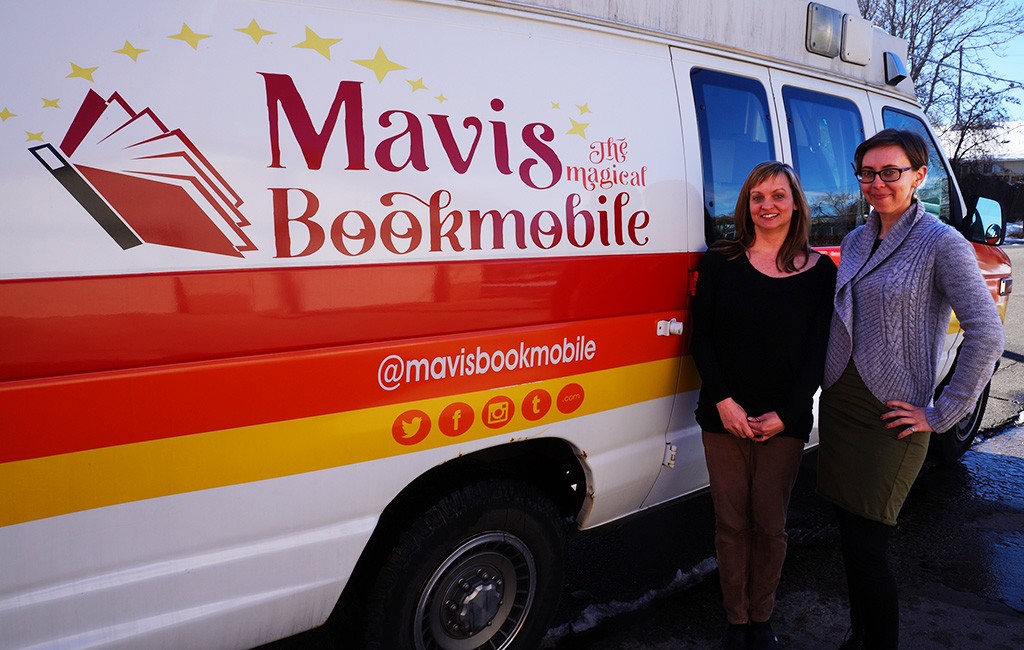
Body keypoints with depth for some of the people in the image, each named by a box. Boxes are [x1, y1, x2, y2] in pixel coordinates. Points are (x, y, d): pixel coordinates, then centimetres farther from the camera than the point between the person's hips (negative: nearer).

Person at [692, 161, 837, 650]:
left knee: (770, 526, 9)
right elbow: (701, 339, -1)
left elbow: (818, 351, 0)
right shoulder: (719, 263, 2)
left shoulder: (819, 270, 2)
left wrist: (785, 415, -7)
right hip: (723, 416, 0)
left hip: (785, 421, 0)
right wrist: (724, 401, -11)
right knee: (731, 523, 8)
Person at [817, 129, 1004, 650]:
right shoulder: (856, 241, 10)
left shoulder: (942, 245, -10)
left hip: (891, 417, -6)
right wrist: (830, 385, 11)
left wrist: (940, 416, -14)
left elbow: (986, 335, -15)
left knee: (866, 546, -2)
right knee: (850, 535, 15)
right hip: (838, 404, 6)